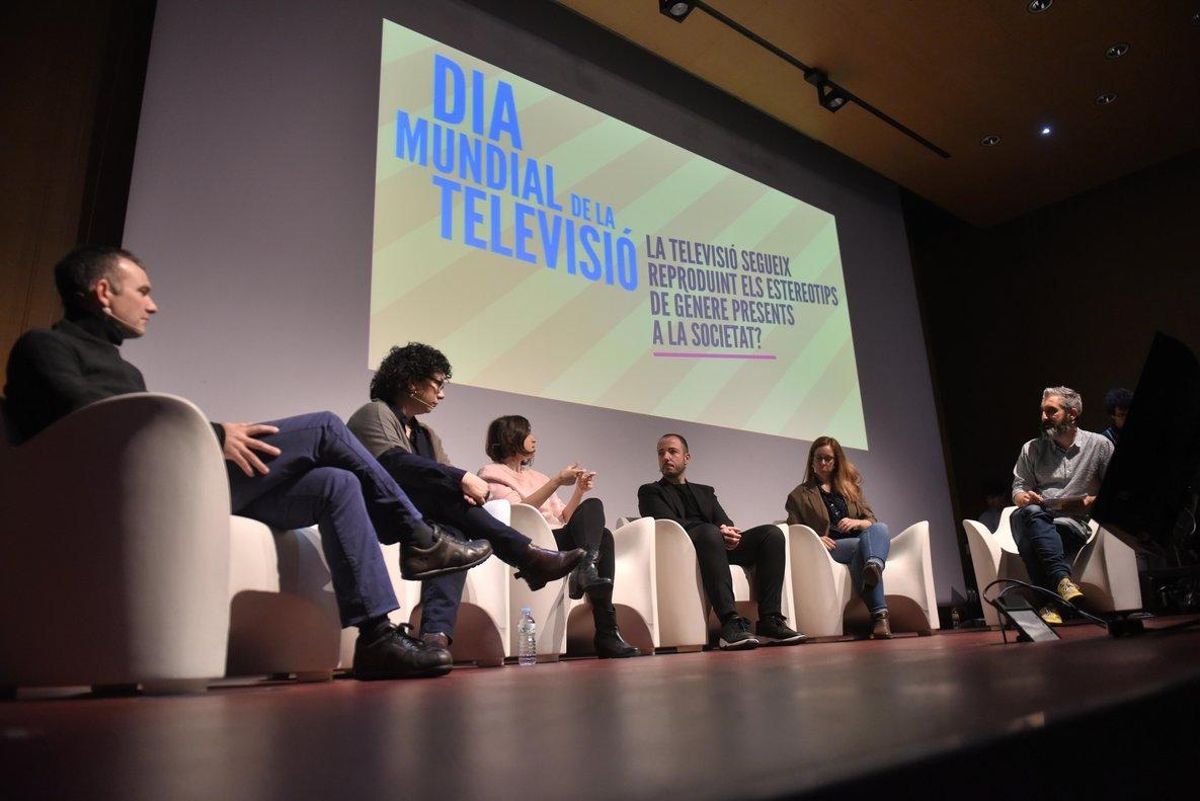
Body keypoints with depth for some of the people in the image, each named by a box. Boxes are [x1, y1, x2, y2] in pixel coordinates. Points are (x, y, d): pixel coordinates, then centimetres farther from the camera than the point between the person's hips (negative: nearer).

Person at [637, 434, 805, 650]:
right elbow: (670, 524, -2)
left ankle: (770, 621, -25)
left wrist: (728, 531, -12)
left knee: (772, 533, -17)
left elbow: (725, 522, 15)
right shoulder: (650, 492, 16)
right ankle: (731, 624, -46)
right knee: (708, 531, -38)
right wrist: (718, 532, -15)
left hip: (722, 543, 5)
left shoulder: (705, 492, 32)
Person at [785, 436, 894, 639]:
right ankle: (879, 615, -52)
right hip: (829, 547, -3)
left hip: (858, 540, 3)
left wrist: (856, 523, -6)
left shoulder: (851, 487, 29)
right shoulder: (800, 495, 20)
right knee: (861, 545, -35)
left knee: (880, 528, -31)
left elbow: (872, 520, 18)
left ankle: (874, 566, -66)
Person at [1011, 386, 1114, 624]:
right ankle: (1062, 578, -47)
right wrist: (1025, 498, -8)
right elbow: (1018, 489, 16)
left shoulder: (1099, 445, 12)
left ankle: (1047, 603, -37)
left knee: (1030, 541, -36)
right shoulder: (1031, 449, 18)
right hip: (1035, 521, 2)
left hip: (1072, 524, -2)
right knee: (1029, 513, -38)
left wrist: (1092, 501, -11)